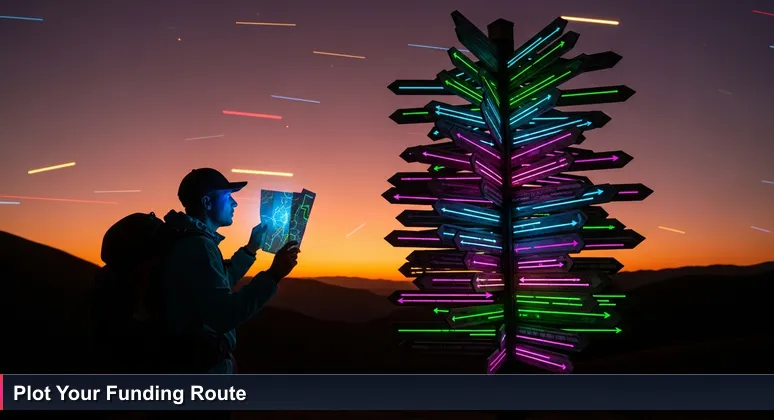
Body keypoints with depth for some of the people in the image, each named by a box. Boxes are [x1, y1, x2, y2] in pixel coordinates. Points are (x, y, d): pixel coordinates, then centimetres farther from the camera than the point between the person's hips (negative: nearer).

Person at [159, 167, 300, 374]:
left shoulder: (188, 241, 11)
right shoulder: (198, 246, -22)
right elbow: (222, 316, -32)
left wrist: (251, 248, 24)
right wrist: (273, 275, -30)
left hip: (197, 362, 10)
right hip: (204, 367, -10)